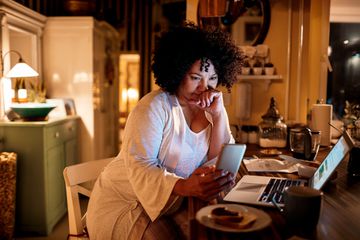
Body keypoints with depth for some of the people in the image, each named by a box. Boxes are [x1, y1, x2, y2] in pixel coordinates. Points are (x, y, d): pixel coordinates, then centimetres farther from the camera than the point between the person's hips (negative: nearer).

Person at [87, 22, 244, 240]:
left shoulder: (211, 108, 1)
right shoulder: (155, 107, -16)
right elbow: (140, 167, -25)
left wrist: (218, 116, -19)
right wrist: (184, 186, -42)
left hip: (173, 204, 5)